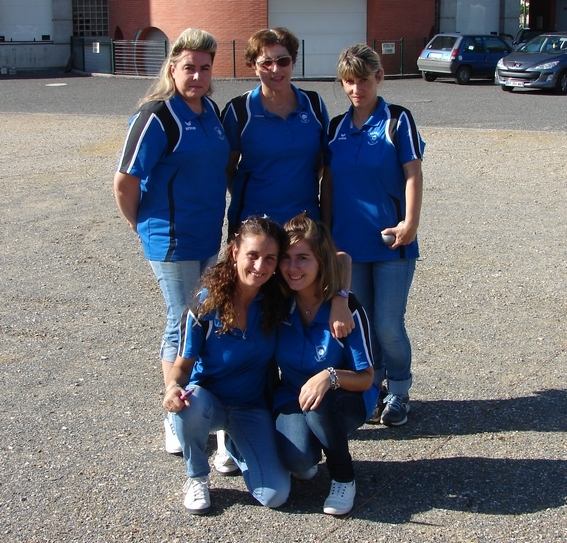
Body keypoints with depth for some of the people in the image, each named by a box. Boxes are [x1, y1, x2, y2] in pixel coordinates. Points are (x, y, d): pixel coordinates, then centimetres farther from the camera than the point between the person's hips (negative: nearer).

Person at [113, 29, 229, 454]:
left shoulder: (211, 110, 7)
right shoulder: (157, 115, -16)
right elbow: (125, 181, -17)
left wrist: (218, 217, 14)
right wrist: (141, 223, -4)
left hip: (209, 236, 8)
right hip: (172, 240, -8)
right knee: (182, 326, 2)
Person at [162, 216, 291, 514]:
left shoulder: (278, 300, -13)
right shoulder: (206, 303, -18)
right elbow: (184, 363, -11)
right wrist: (173, 386, -32)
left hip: (252, 409, 1)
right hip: (208, 399, -1)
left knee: (274, 495, -16)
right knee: (191, 404, -39)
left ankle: (234, 445, 18)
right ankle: (197, 477, -6)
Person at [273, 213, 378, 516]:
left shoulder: (347, 308, -19)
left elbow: (365, 378, -15)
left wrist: (330, 376, -35)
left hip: (346, 402, -1)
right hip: (291, 399, 1)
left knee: (319, 404, -38)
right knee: (297, 459, -30)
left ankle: (344, 479, -10)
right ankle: (307, 457, 8)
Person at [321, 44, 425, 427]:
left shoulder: (397, 120, -4)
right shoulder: (337, 128, 8)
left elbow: (413, 174, -9)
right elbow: (329, 182, 10)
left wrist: (410, 223, -17)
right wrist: (325, 230, 6)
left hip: (391, 241, -4)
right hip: (349, 242, 4)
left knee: (388, 325, -1)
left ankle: (399, 394, 19)